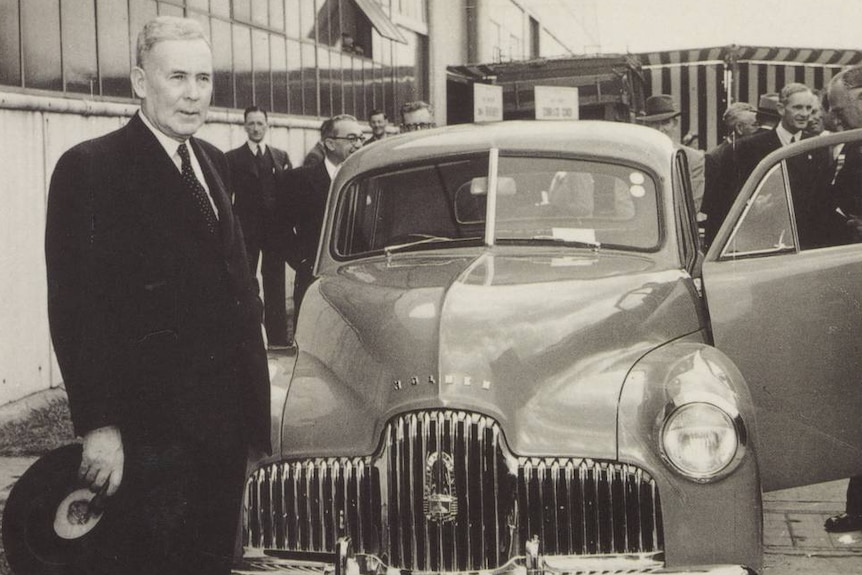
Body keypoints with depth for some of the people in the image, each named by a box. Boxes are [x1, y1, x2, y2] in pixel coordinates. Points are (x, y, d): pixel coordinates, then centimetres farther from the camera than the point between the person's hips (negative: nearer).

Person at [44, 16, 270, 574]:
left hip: (226, 418, 7)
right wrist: (99, 425, -18)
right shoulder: (91, 168, -11)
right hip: (148, 430, -7)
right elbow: (76, 308, -15)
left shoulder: (213, 162, 12)